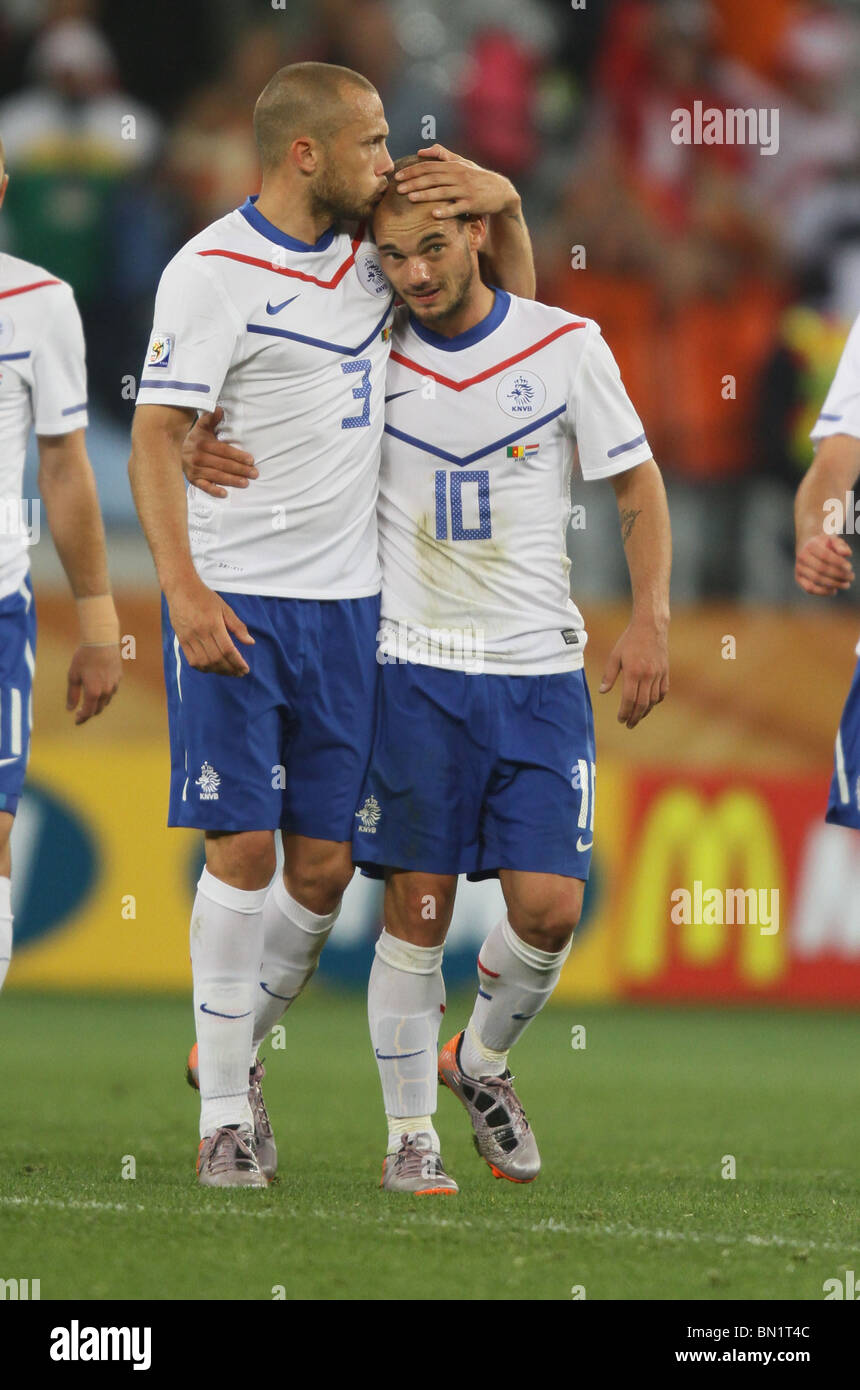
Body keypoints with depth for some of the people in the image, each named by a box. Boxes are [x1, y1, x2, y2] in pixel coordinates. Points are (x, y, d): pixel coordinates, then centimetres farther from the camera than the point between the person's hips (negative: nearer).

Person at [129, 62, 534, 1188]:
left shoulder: (372, 251, 10)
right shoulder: (213, 272, -10)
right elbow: (157, 436, -13)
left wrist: (503, 203, 5)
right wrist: (185, 591, -23)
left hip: (345, 599, 6)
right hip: (235, 604, -6)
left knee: (324, 864, 4)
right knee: (243, 849, -8)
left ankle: (240, 1045, 26)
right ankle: (223, 1111, 1)